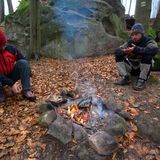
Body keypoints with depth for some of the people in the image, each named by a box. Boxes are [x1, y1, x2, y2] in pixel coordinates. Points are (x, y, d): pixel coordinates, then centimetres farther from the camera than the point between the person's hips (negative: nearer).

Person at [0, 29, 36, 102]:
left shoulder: (11, 48, -10)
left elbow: (24, 62, -3)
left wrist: (28, 76, -13)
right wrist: (11, 84, -37)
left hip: (12, 76, 3)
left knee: (23, 62, -24)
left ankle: (26, 90, -27)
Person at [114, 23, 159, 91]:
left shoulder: (148, 41, -15)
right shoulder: (129, 42, -2)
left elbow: (154, 49, -38)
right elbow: (117, 50, -11)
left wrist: (136, 49, -48)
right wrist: (124, 51, -34)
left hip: (145, 68, -4)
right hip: (131, 68, 4)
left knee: (147, 55, -32)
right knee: (118, 55, -11)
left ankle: (142, 80, -23)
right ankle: (125, 78, -16)